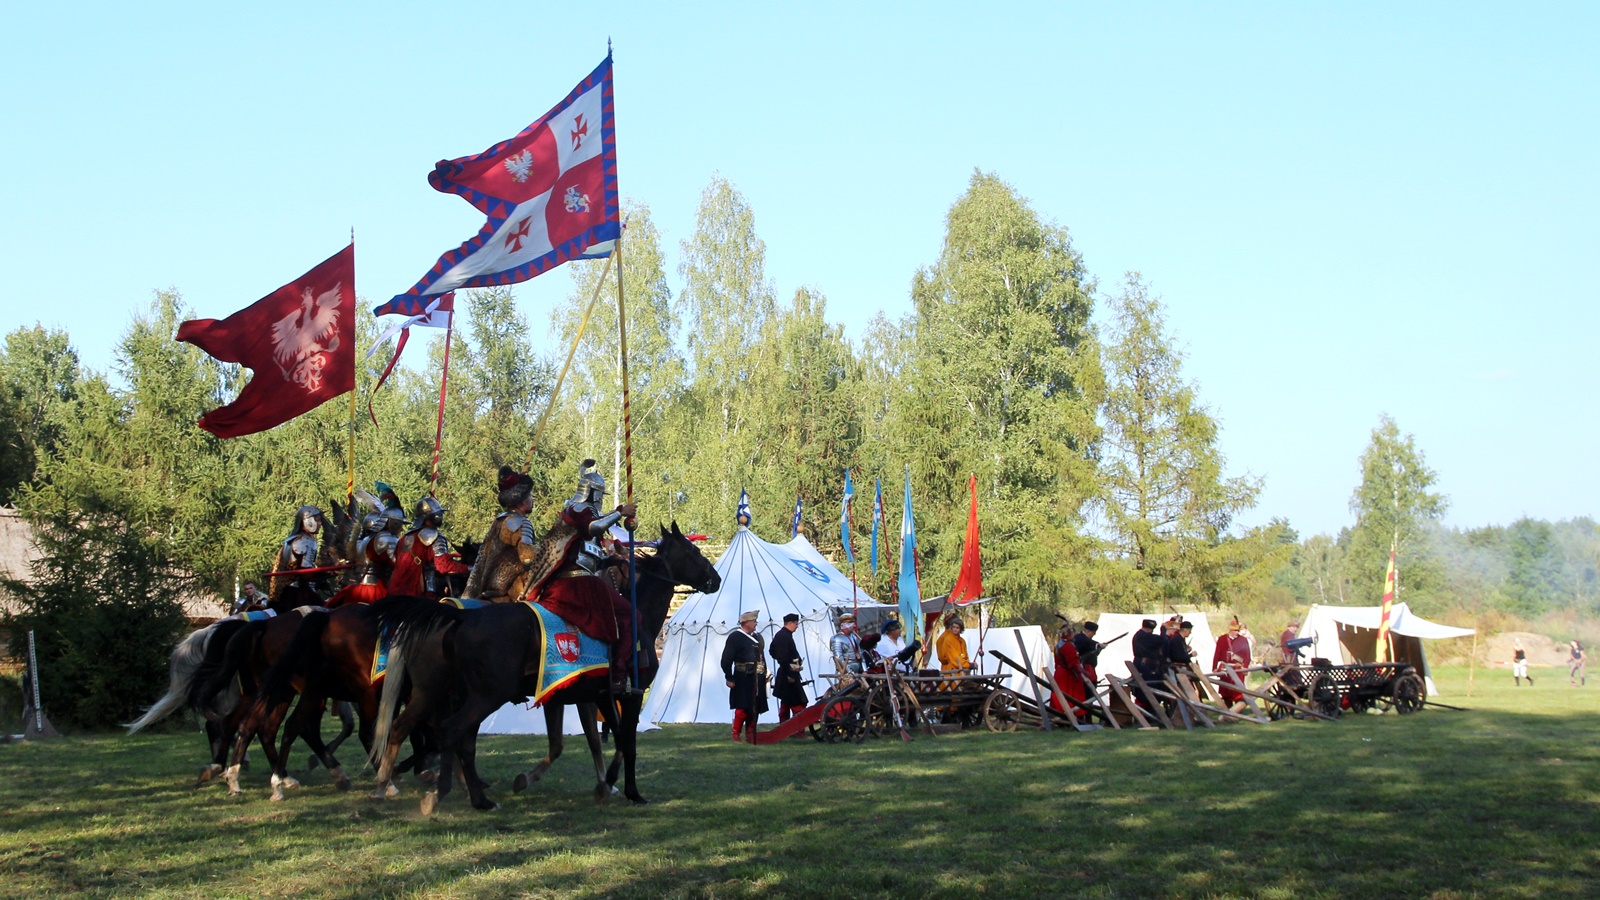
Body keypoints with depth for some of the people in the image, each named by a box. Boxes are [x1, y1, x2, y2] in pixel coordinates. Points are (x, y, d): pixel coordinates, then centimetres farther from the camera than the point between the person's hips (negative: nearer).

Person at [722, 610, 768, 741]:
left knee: (756, 708, 7)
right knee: (742, 708, -9)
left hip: (757, 680, 7)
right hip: (743, 680, -7)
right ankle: (736, 734, 2)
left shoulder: (757, 637, 17)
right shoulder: (735, 637, -6)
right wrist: (729, 678, -11)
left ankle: (750, 735, 15)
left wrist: (764, 674, 17)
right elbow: (726, 659, -9)